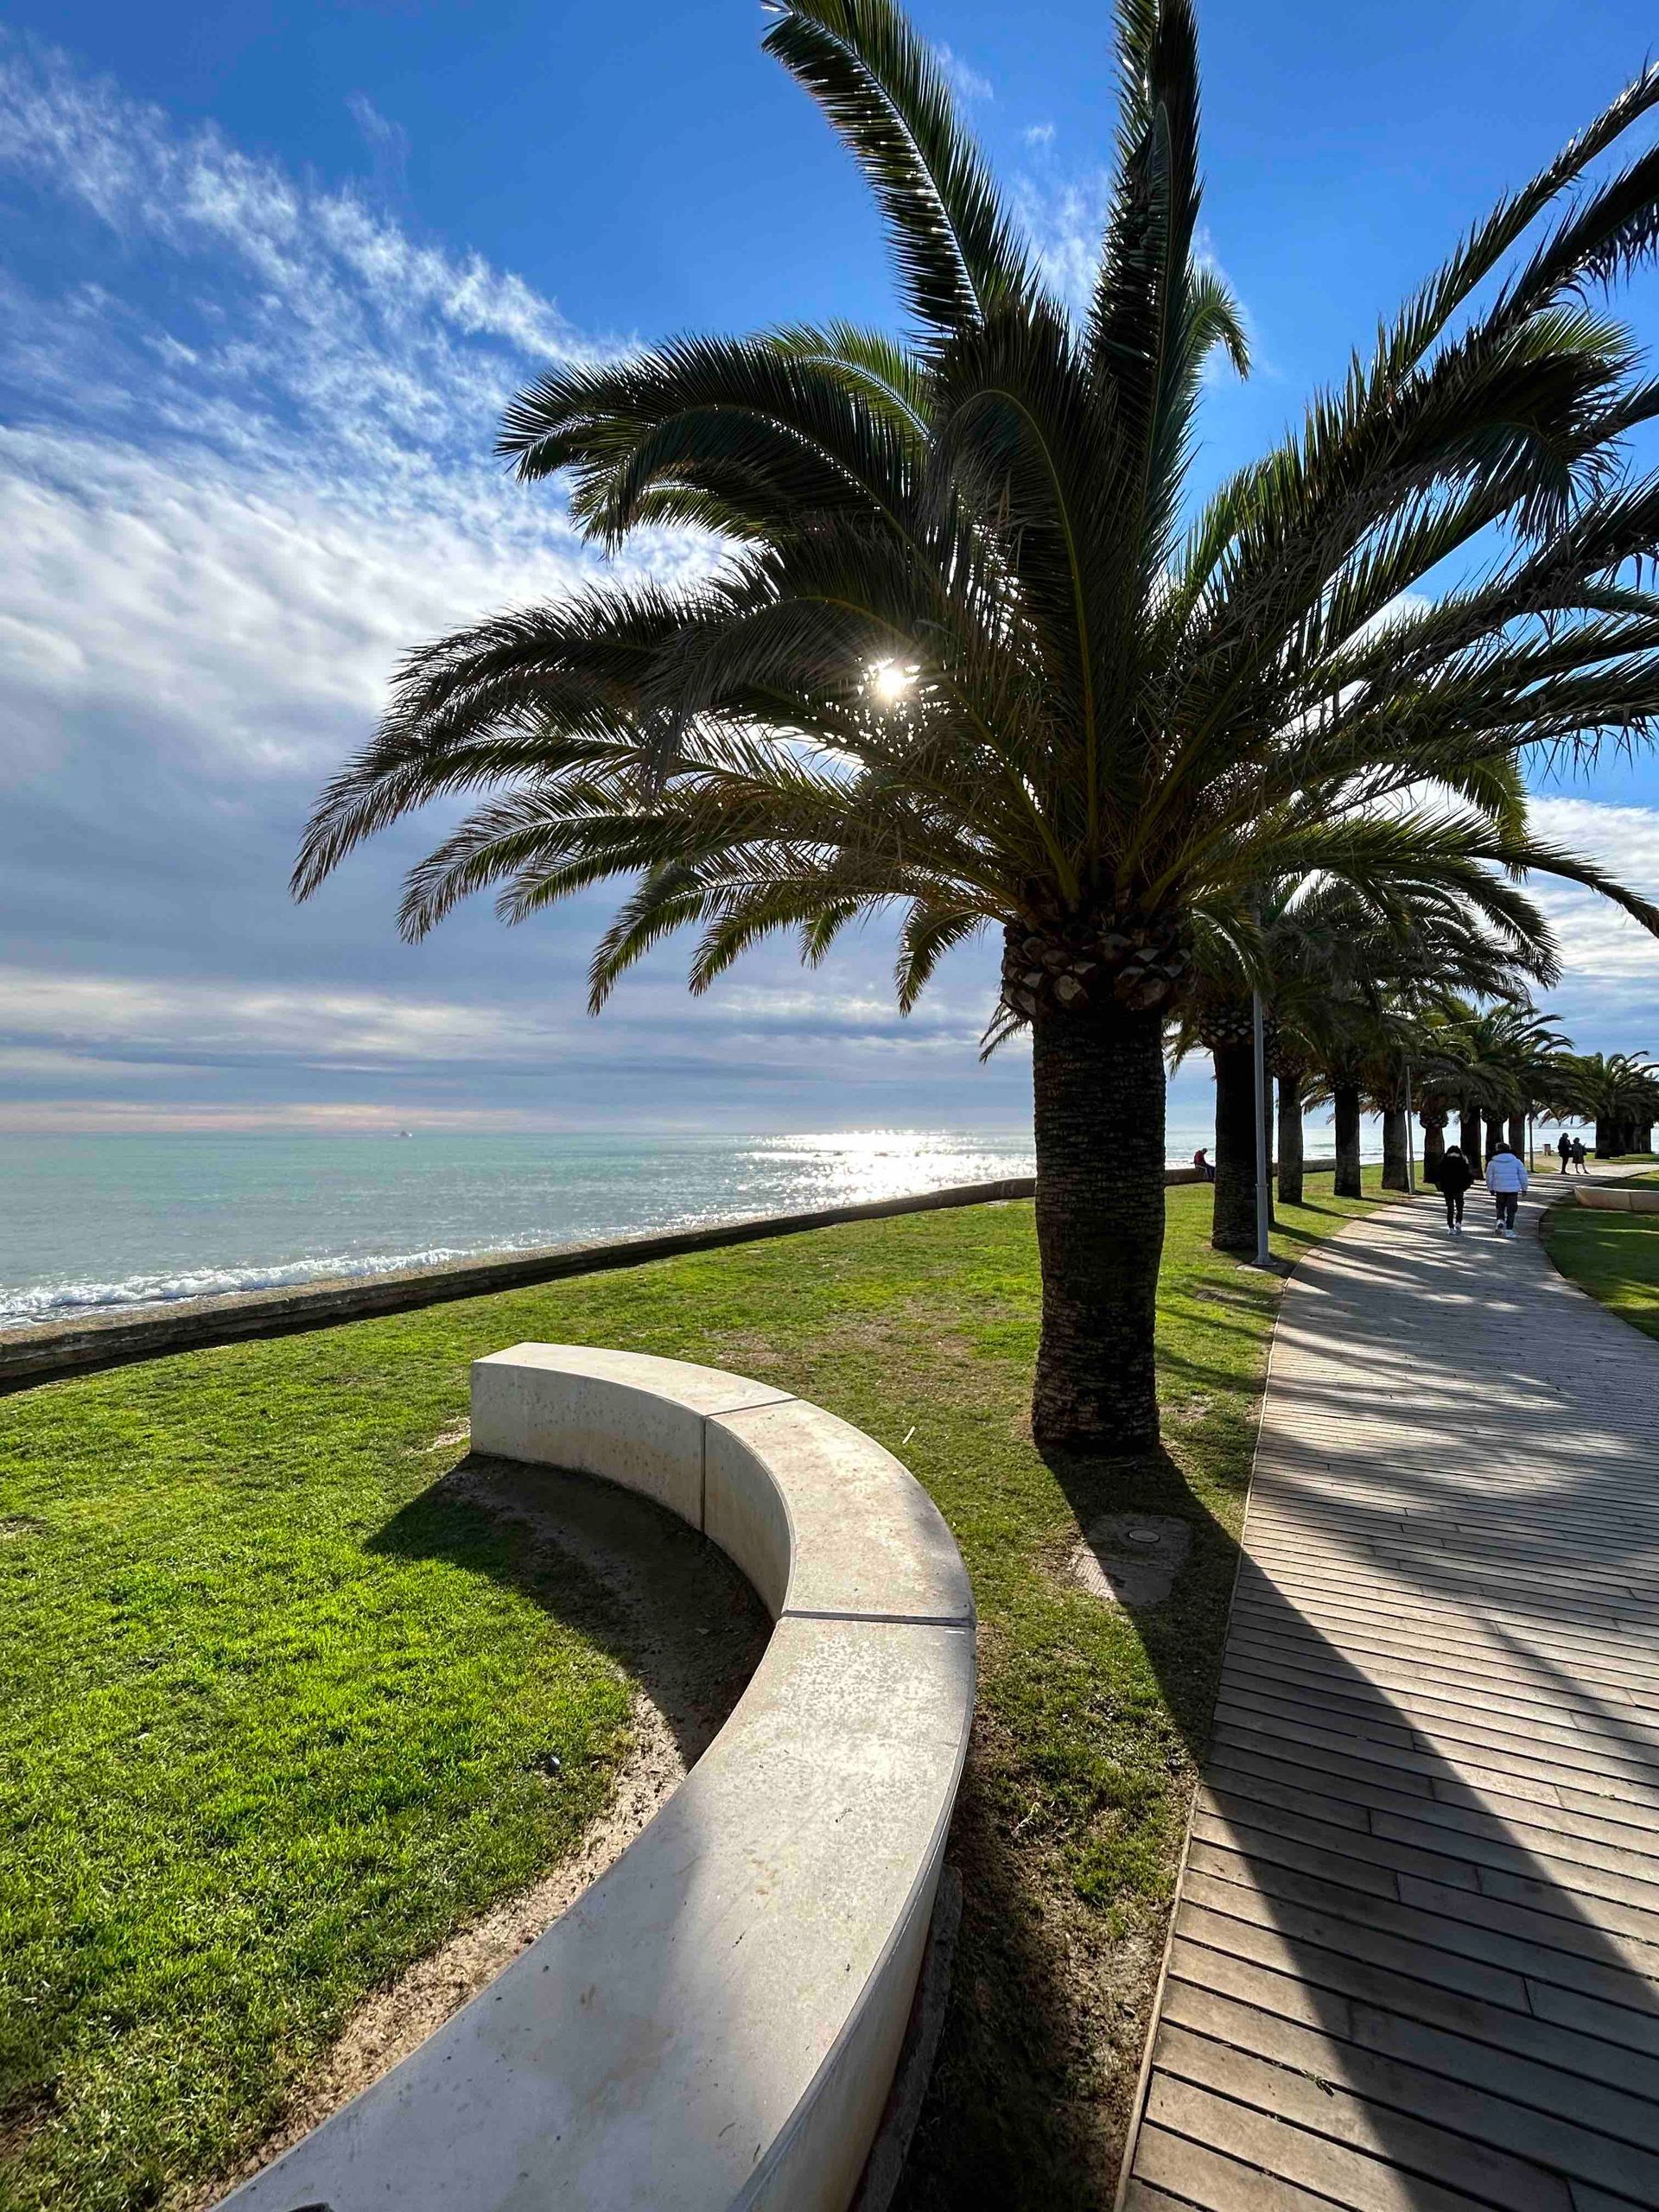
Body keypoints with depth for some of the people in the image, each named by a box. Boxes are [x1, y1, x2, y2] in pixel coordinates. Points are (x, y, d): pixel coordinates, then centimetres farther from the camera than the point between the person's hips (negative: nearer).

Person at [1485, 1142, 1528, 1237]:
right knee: (1511, 1210, 4)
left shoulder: (1492, 1162, 0)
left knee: (1500, 1207, 20)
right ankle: (1509, 1230, 3)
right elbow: (1523, 1176, 4)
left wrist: (1491, 1189, 17)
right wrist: (1524, 1188, 15)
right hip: (1513, 1189, -1)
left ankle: (1500, 1220, -4)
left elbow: (1489, 1177, 6)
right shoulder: (1517, 1161, 0)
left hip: (1499, 1189, 1)